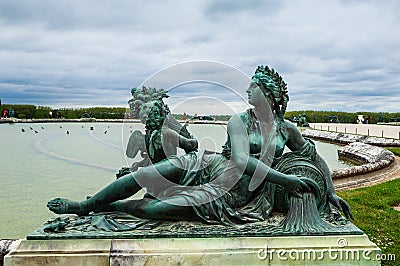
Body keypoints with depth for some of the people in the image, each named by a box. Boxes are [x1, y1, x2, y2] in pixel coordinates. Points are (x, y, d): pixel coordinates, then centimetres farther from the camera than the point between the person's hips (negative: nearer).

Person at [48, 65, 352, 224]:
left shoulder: (287, 129, 1)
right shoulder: (239, 120, -4)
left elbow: (316, 157, 16)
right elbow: (242, 160, -19)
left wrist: (331, 193, 12)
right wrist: (285, 179, -22)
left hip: (239, 196, -1)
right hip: (210, 167, 1)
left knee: (154, 209, -18)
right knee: (144, 175, -16)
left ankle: (99, 207, 9)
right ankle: (84, 205, 6)